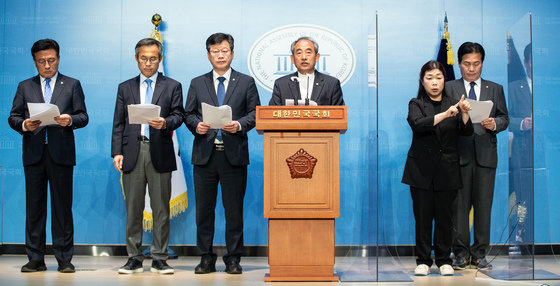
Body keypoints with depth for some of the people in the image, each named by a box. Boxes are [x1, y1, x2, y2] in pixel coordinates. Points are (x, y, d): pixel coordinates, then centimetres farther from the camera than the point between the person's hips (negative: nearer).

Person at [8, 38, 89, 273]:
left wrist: (70, 120, -16)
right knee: (34, 206, 3)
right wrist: (23, 125, -11)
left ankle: (64, 259, 6)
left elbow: (83, 117, 5)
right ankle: (35, 259, 10)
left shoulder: (72, 85, 12)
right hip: (33, 154, 2)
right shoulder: (25, 86, 16)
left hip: (61, 153, -2)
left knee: (62, 206, 0)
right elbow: (13, 117, 10)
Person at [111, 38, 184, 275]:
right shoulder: (125, 88, 15)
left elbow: (178, 115, 2)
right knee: (133, 208, 4)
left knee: (161, 208, 1)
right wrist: (117, 152, -1)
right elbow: (118, 124, 10)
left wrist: (165, 123, -20)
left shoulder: (172, 86, 11)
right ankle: (134, 258, 12)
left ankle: (159, 259, 8)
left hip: (160, 153, -1)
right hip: (132, 152, 2)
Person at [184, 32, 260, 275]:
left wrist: (240, 124, -14)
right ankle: (206, 259, 14)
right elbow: (188, 114, 11)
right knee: (204, 209, 5)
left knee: (234, 209, 2)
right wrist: (196, 125, -9)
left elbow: (255, 112, 4)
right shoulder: (197, 83, 14)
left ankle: (233, 259, 12)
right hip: (205, 154, 2)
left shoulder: (246, 82, 9)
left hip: (234, 155, -1)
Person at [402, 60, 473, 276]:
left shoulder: (453, 104, 10)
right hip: (422, 169, -1)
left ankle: (444, 260, 14)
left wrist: (465, 114, -22)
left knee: (445, 216, 3)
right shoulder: (416, 104, 4)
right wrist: (445, 114, -29)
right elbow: (418, 124, -17)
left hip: (447, 169, 1)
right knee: (423, 216, 1)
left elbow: (467, 131, -3)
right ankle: (423, 260, 11)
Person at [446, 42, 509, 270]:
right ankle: (461, 253, 8)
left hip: (485, 155, 2)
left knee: (483, 205, 2)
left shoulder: (495, 89, 16)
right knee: (459, 205, 0)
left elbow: (504, 118, 13)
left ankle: (479, 253, 11)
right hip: (459, 154, -1)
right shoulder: (449, 88, 10)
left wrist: (495, 123, -9)